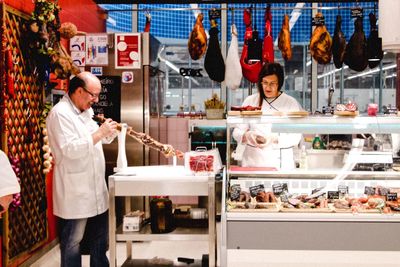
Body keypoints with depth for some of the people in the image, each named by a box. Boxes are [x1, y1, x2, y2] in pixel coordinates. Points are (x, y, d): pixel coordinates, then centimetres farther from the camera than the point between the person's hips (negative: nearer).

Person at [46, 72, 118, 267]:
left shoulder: (85, 110, 13)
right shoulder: (60, 113, -15)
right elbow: (70, 149, -24)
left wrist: (111, 132, 5)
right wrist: (99, 133, -21)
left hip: (95, 188, 9)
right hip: (74, 193, -9)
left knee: (100, 239, 17)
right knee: (72, 243, 3)